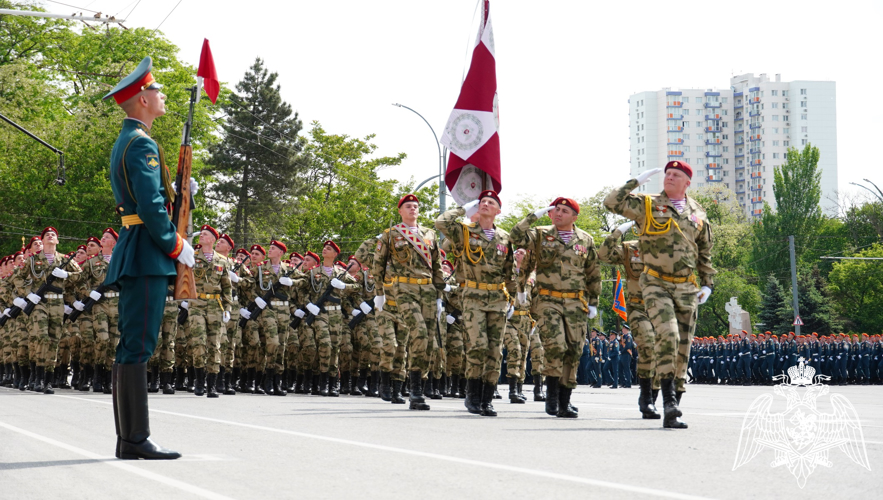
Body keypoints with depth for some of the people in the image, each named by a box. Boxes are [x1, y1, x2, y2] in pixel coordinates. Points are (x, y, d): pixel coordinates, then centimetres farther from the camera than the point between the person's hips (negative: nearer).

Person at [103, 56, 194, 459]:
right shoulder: (142, 144, -12)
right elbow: (151, 207, -19)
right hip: (147, 256, -11)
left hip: (133, 256, 11)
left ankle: (127, 439, 11)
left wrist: (177, 189, 12)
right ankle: (136, 439, -12)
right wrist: (177, 247, -10)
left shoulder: (124, 143, 21)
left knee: (131, 346, 9)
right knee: (138, 346, -11)